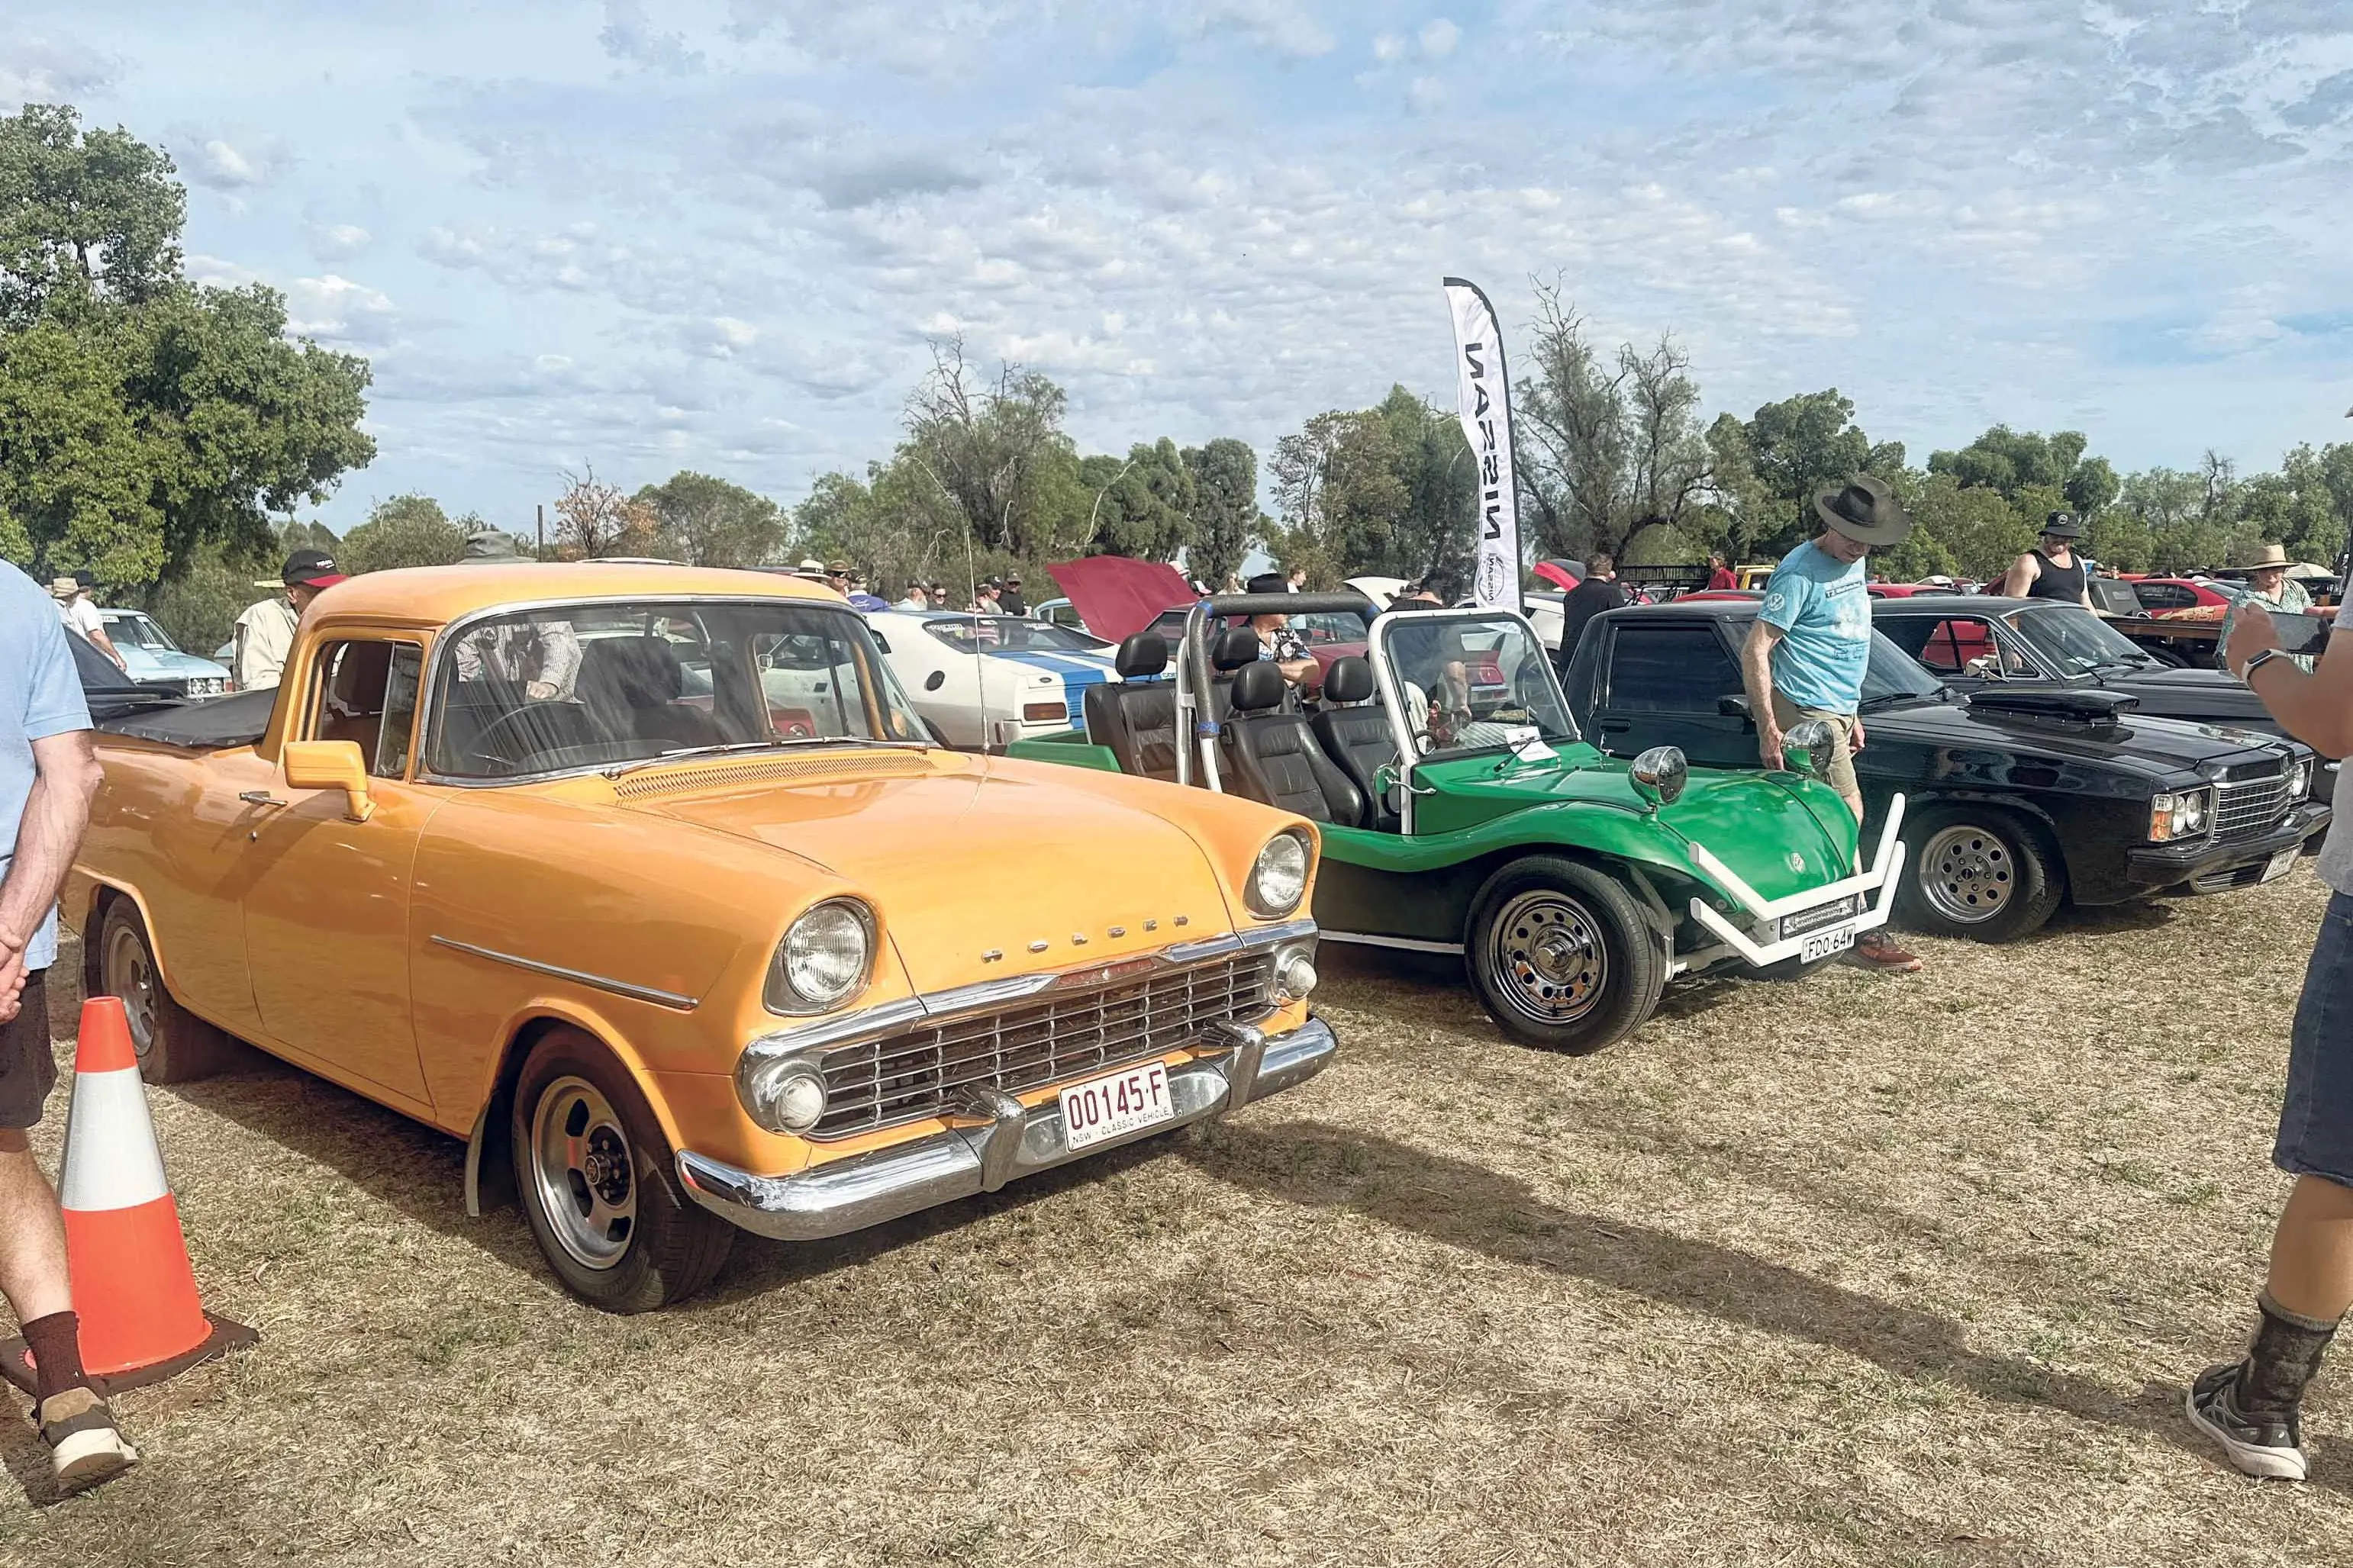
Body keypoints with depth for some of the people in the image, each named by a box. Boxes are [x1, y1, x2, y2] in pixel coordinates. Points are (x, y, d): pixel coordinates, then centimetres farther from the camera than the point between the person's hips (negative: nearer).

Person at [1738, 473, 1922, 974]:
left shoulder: (1853, 564, 14)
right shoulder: (1800, 572, -14)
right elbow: (1755, 650, -18)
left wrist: (1853, 714, 24)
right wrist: (1768, 726, -23)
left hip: (1836, 710, 9)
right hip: (1807, 712, -9)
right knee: (1848, 816, -9)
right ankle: (1864, 933, -3)